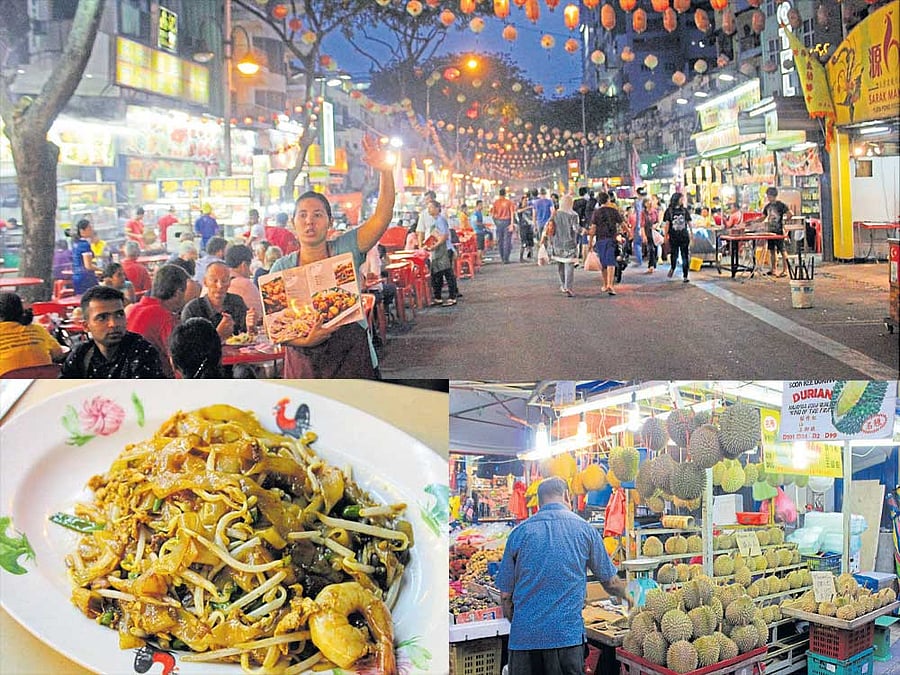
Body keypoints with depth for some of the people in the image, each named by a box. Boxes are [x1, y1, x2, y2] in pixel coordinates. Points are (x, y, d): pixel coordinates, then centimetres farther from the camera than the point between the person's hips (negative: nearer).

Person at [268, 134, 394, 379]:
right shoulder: (283, 267, 3)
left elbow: (382, 216, -10)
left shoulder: (346, 250, 1)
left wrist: (386, 172, -23)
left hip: (351, 357, -1)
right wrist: (304, 340, -19)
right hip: (304, 363, 1)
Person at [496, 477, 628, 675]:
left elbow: (505, 594, 5)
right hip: (567, 634, -1)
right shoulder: (584, 529, 3)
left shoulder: (519, 532, 3)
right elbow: (610, 582, 11)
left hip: (524, 635, 1)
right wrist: (625, 594, 32)